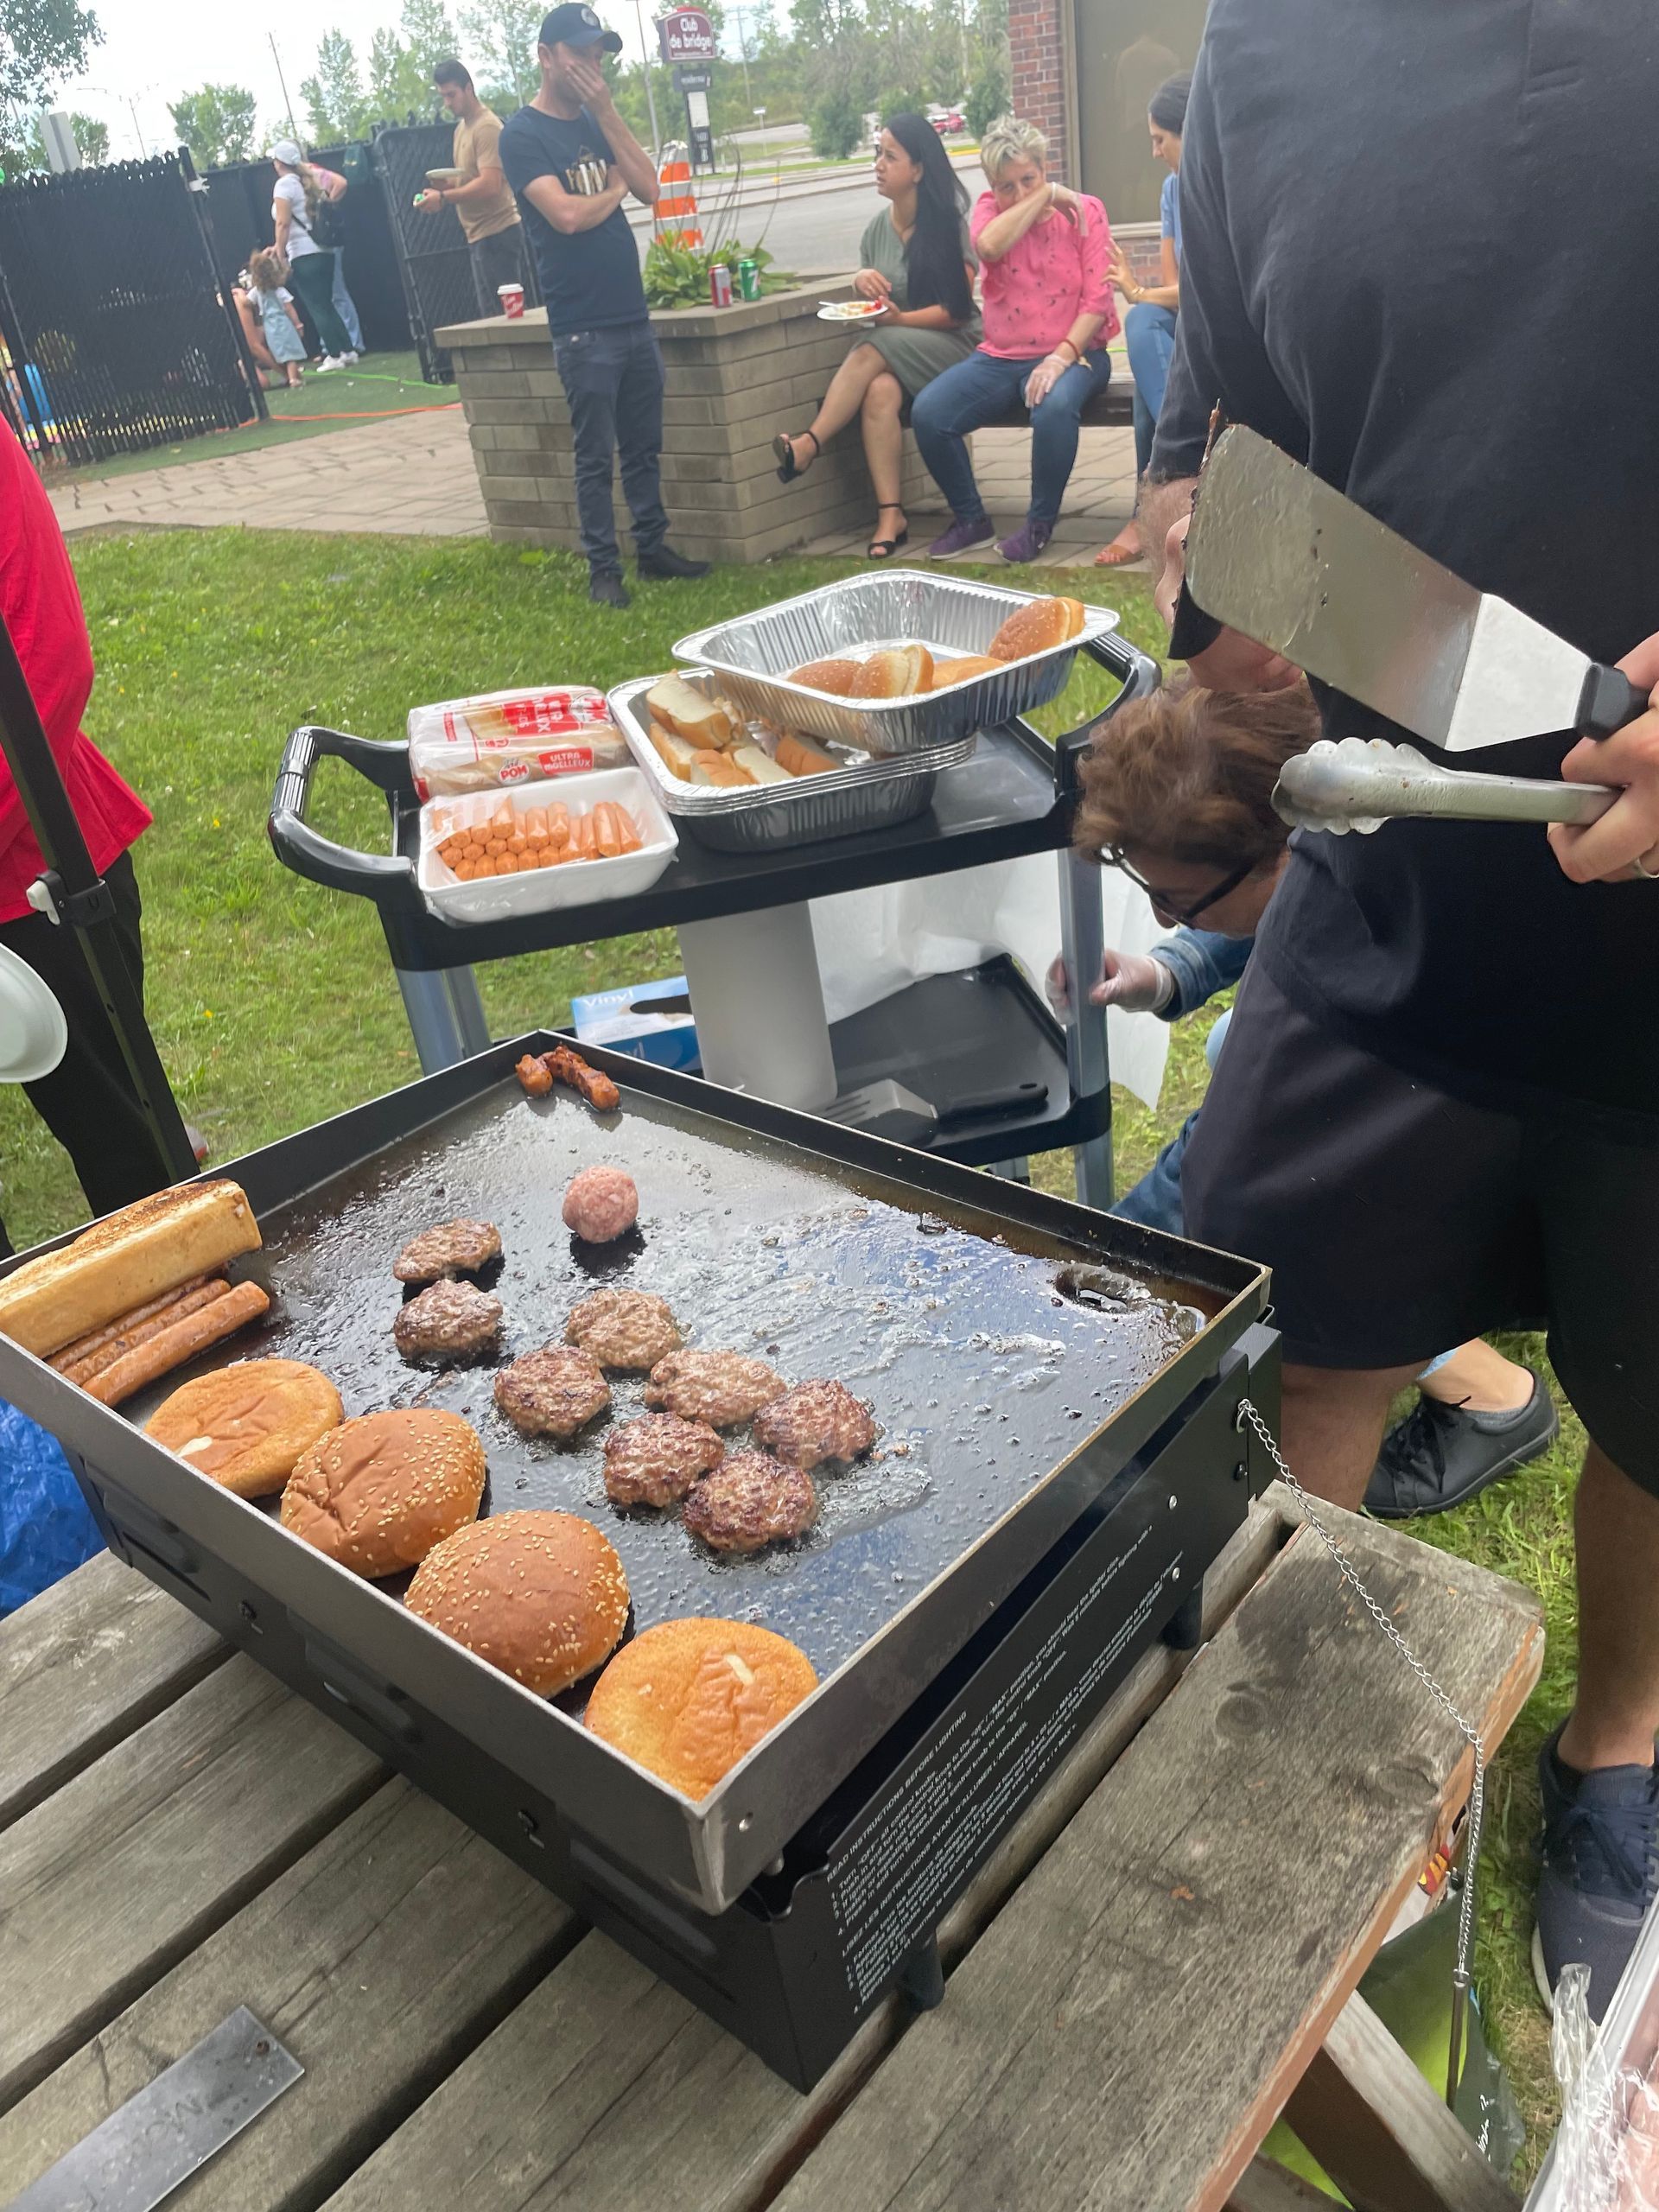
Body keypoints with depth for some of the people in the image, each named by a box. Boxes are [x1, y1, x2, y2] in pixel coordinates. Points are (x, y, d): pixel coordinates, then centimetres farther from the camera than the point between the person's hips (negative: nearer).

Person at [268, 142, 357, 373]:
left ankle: (335, 355, -6)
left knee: (316, 307, -4)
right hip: (324, 250, 8)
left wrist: (280, 257, -13)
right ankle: (348, 350, 10)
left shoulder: (284, 184, -7)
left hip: (304, 254, -8)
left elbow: (283, 223, -15)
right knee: (326, 305, 14)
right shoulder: (308, 180, 16)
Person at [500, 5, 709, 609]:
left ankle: (653, 546, 21)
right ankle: (603, 568, 4)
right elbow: (567, 215, -19)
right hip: (582, 328, -6)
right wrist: (614, 191, -1)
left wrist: (607, 112, -4)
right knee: (595, 456, -3)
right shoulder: (522, 134, -6)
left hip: (632, 315, 7)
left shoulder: (596, 123, 15)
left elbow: (649, 189, 3)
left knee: (644, 446, 11)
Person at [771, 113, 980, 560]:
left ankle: (810, 444, -31)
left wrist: (899, 318, -20)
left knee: (872, 352, -34)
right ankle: (890, 516, -36)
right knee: (880, 391, -33)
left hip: (951, 344, -4)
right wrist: (862, 282, -6)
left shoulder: (949, 224, -5)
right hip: (894, 351, 4)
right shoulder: (877, 226, 10)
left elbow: (957, 309, -9)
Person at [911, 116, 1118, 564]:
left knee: (1054, 407, -39)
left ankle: (1040, 525, -16)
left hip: (1071, 352, -3)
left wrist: (1063, 355, -21)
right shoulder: (992, 208, 8)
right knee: (927, 414, -19)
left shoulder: (1085, 210, 2)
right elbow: (989, 246, -19)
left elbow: (1098, 298, -7)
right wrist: (1047, 196, -11)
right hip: (1001, 356, 3)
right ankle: (970, 518, 1)